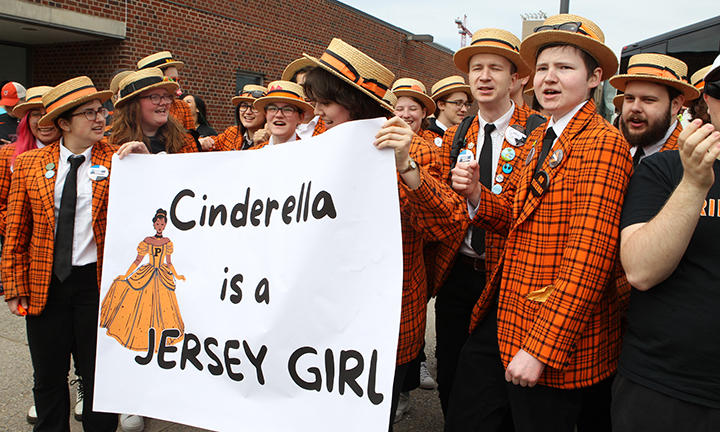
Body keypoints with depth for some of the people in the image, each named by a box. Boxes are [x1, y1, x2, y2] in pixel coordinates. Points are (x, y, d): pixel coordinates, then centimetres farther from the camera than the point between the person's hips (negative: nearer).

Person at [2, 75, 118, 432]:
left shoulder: (117, 160, -3)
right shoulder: (29, 164, 2)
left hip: (96, 282, -2)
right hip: (44, 285, 2)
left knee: (98, 375, 11)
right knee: (48, 376, 17)